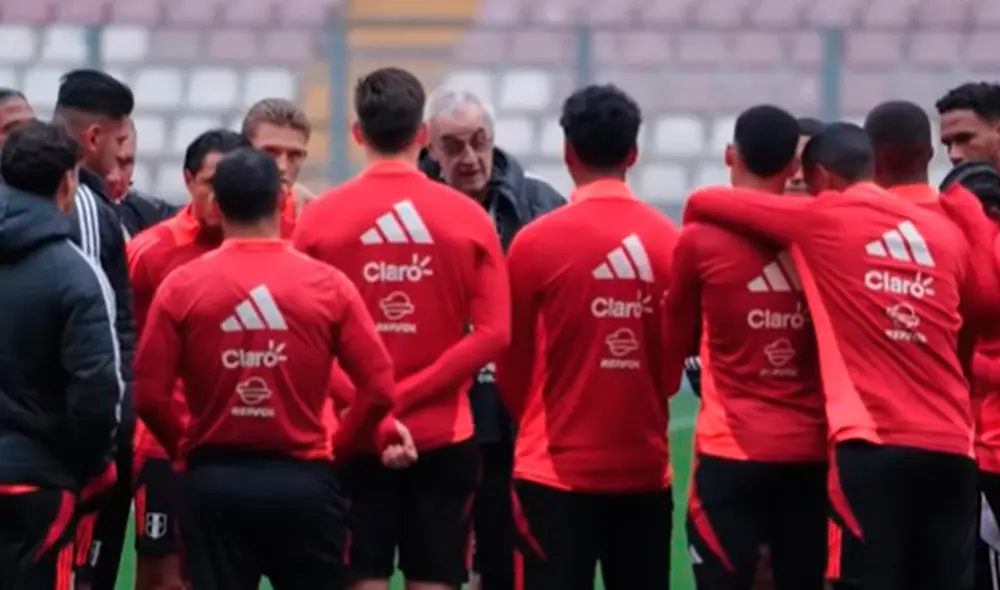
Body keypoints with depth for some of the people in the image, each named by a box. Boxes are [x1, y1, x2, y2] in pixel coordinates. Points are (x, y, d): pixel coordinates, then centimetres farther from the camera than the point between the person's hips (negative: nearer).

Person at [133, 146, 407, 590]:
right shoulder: (328, 285, -3)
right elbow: (378, 388, -6)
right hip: (301, 481, 0)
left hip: (214, 483, 0)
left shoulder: (181, 287, -4)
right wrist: (337, 447, 10)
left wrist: (185, 448, 11)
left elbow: (149, 394, -7)